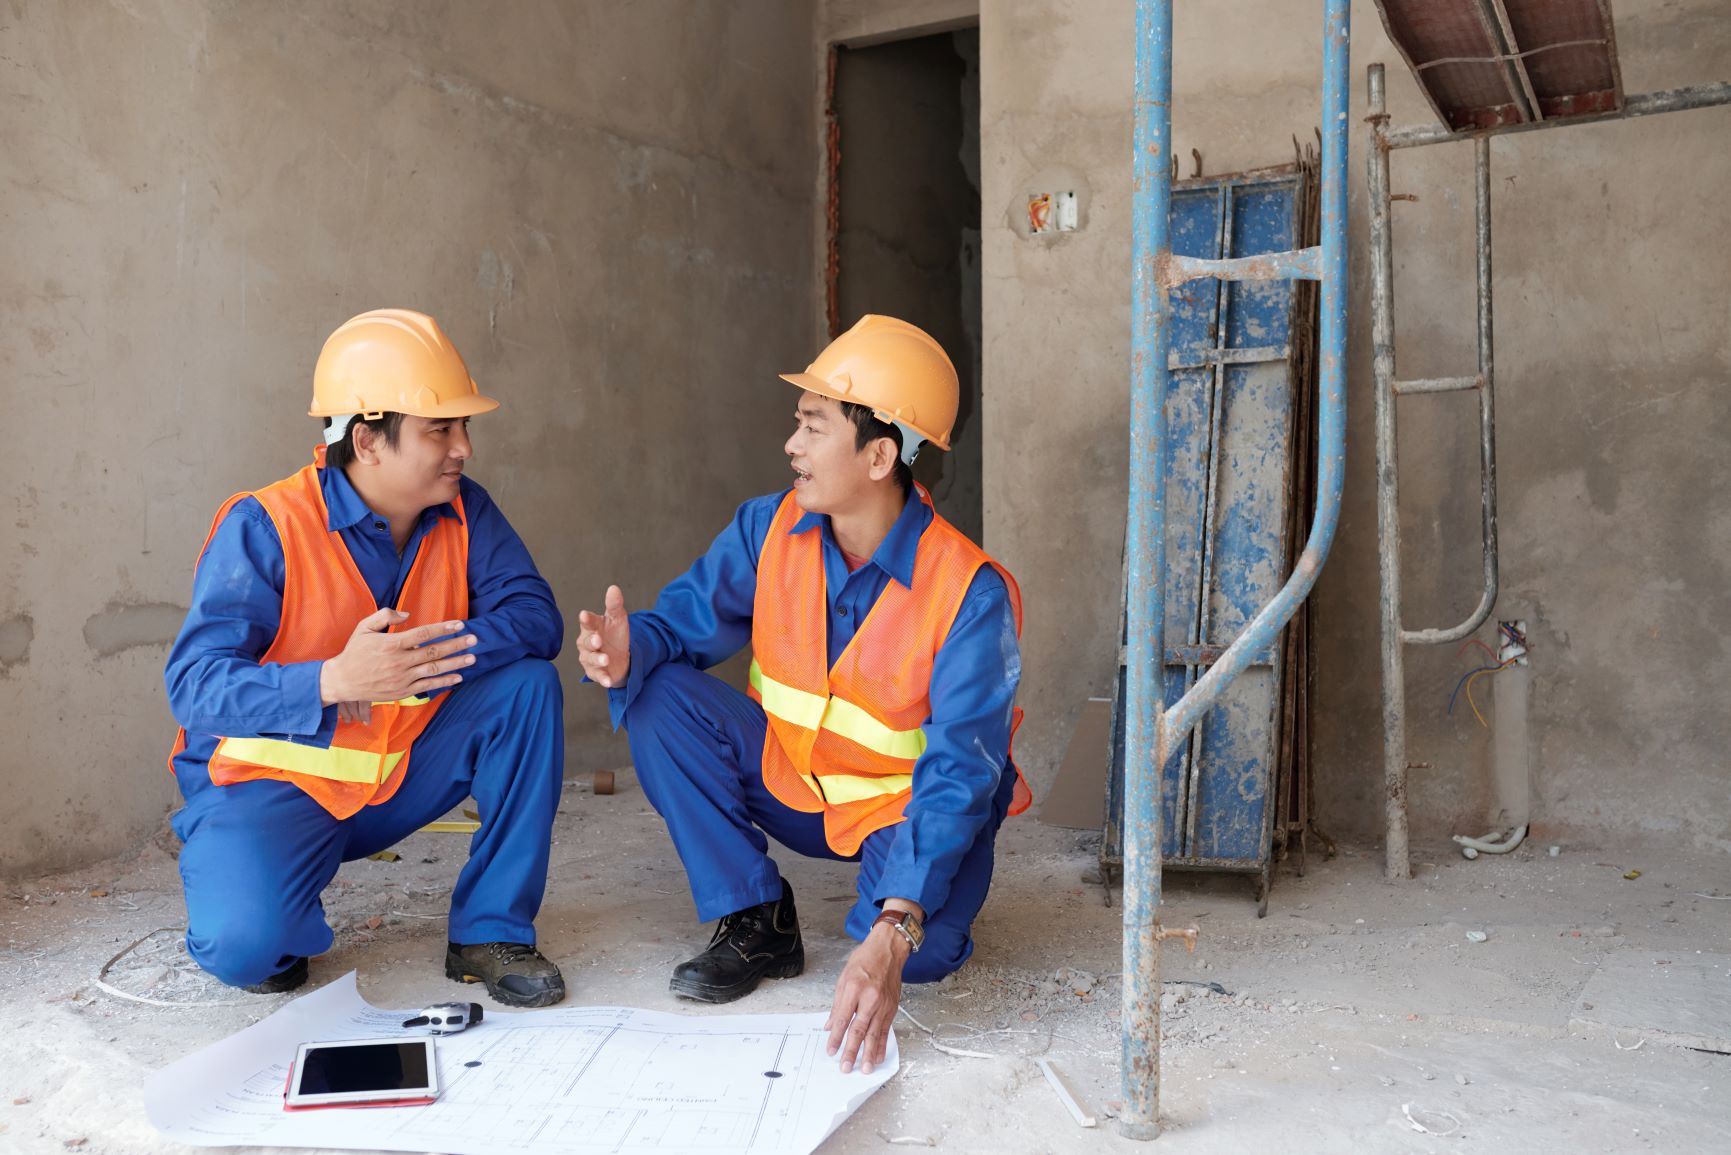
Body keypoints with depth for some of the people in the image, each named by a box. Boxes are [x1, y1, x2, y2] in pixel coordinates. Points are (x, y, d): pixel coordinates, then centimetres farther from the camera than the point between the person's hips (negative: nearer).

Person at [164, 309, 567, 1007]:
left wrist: (415, 662, -30)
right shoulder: (264, 527, -18)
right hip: (273, 783, -4)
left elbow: (535, 617, -14)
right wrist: (335, 680, -42)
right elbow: (193, 684, -24)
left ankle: (491, 932, -7)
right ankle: (249, 906, 11)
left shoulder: (463, 513, -5)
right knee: (247, 944, -31)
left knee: (527, 686, -17)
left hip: (402, 774, 5)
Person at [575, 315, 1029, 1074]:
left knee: (921, 951, -33)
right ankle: (756, 923, -6)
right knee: (658, 699, -19)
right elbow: (686, 618, -8)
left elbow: (959, 774, -31)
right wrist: (628, 651, -35)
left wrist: (895, 934, -42)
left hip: (906, 809, -4)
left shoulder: (969, 593, -26)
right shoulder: (769, 530, -11)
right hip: (789, 781, 5)